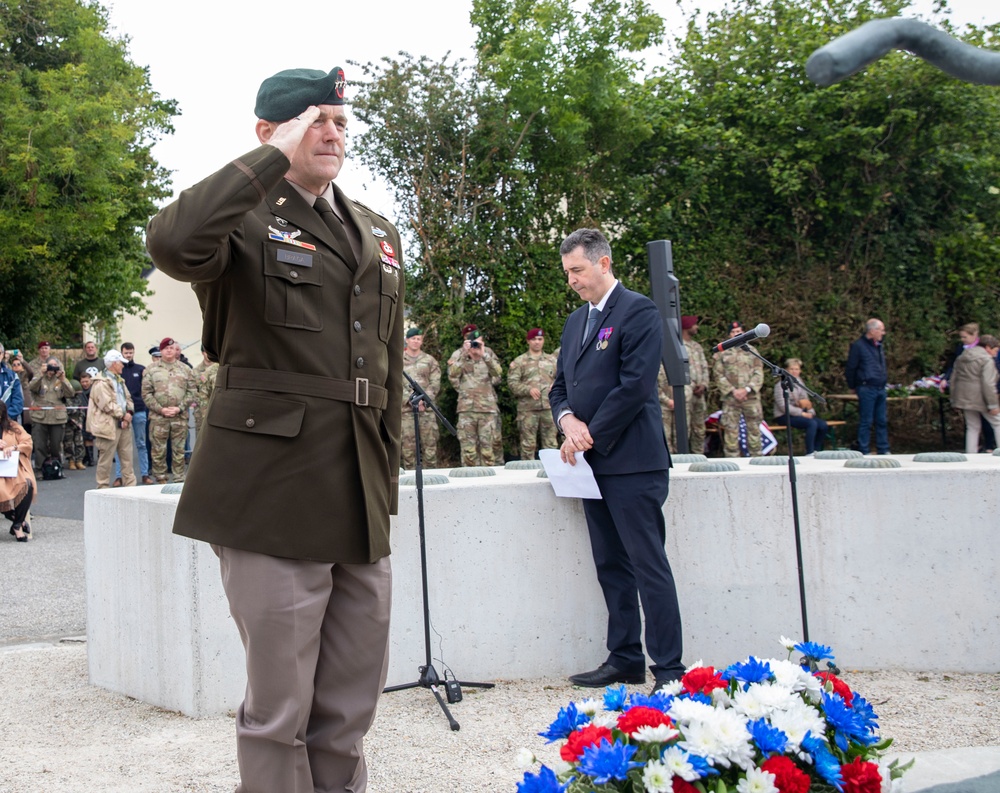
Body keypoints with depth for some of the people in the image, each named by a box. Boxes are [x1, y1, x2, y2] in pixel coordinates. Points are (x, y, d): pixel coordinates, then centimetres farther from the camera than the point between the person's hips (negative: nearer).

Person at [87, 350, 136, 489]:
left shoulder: (119, 380, 18)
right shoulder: (101, 383, -12)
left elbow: (128, 398, 17)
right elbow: (107, 405, -19)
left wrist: (129, 413, -1)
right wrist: (123, 415, -13)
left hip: (124, 424, 9)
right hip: (109, 425, -9)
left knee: (127, 457, 10)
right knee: (106, 459, 0)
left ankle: (130, 485, 15)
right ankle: (103, 487, 8)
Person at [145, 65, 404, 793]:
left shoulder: (380, 234, 18)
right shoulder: (246, 219, -2)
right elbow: (173, 243, -27)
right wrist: (274, 159, -17)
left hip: (361, 503, 6)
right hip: (275, 494, -6)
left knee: (351, 705, 13)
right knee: (279, 707, 1)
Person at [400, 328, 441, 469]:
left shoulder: (430, 360, 14)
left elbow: (435, 383, 6)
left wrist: (424, 400, -10)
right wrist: (410, 399, -12)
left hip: (427, 408, 1)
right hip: (406, 409, -1)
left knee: (430, 444, -2)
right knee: (408, 445, -3)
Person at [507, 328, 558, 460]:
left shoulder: (552, 360, 15)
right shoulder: (519, 361, 5)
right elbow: (512, 382, -2)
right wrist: (528, 389, -16)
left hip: (549, 407, 3)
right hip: (528, 408, -3)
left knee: (551, 443, 5)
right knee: (528, 444, -1)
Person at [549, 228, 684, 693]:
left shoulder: (638, 311, -7)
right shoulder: (576, 322, 19)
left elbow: (635, 384, -16)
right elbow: (560, 386, 20)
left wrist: (590, 436, -13)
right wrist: (567, 420, -3)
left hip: (632, 462, -8)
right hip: (594, 462, 8)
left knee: (648, 565, -7)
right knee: (611, 567, 11)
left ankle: (668, 668, -2)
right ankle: (624, 659, 18)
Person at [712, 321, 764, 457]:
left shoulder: (751, 351, 12)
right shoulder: (722, 352, 7)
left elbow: (759, 373, 5)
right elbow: (718, 375, 0)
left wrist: (747, 389, -10)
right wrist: (732, 391, -10)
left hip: (752, 396, 2)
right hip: (730, 399, -1)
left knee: (754, 430, 3)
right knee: (730, 431, -3)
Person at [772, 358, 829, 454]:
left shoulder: (799, 382, 14)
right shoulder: (781, 385, -10)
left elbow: (806, 401, 17)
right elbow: (783, 405, -16)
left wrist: (811, 412, -4)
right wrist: (802, 413, -18)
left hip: (799, 413, 7)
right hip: (784, 416, -7)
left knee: (823, 425, -13)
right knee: (812, 423, -29)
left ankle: (817, 451, -2)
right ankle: (809, 453, -25)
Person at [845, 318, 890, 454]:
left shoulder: (879, 346, 16)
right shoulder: (858, 346, -8)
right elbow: (850, 368, -6)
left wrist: (884, 380, 19)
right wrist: (852, 387, -1)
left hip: (880, 388, 8)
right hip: (867, 389, -8)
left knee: (882, 421, 9)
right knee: (866, 421, -4)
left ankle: (883, 451, 15)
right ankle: (864, 452, 1)